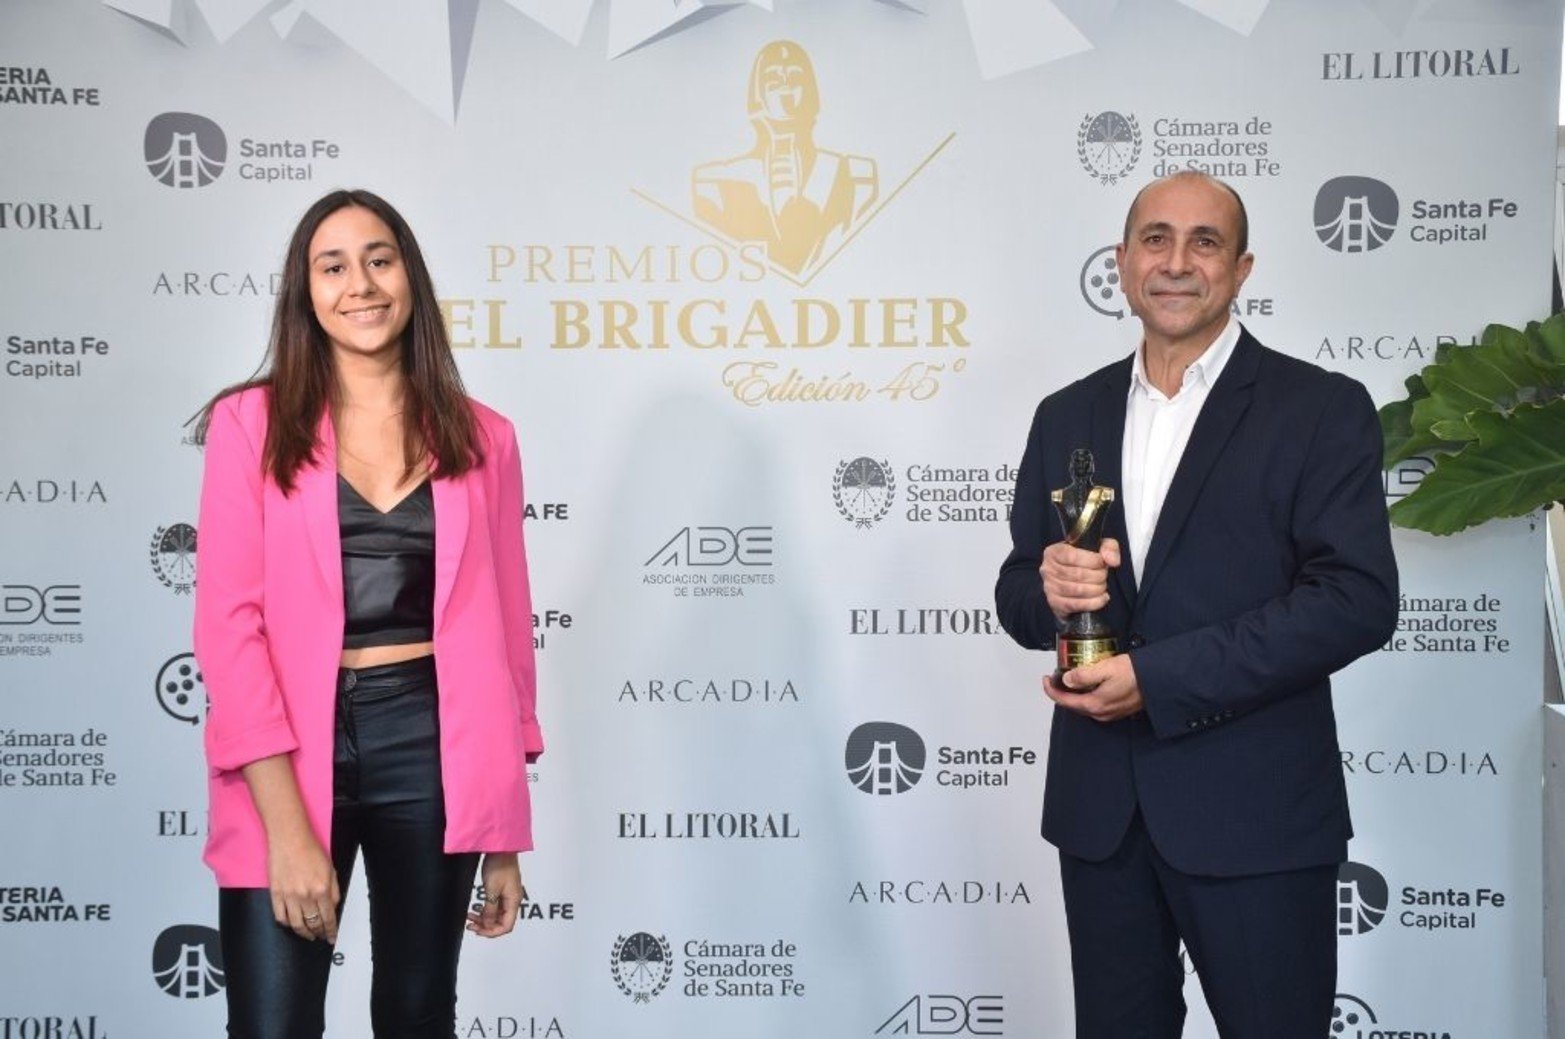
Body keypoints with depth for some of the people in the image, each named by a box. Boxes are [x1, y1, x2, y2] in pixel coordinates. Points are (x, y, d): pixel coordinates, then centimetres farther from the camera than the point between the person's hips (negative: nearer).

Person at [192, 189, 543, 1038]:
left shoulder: (481, 439, 6)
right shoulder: (251, 423, 0)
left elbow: (501, 634, 8)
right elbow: (229, 622, -7)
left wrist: (504, 837, 8)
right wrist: (286, 826, -15)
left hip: (429, 745, 2)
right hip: (289, 751, -2)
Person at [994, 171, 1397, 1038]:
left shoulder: (1321, 409, -4)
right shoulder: (1066, 416, 10)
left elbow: (1358, 598, -14)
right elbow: (1017, 594, 12)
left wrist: (1159, 677, -18)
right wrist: (1049, 591, -14)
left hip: (1255, 812, -4)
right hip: (1099, 807, 4)